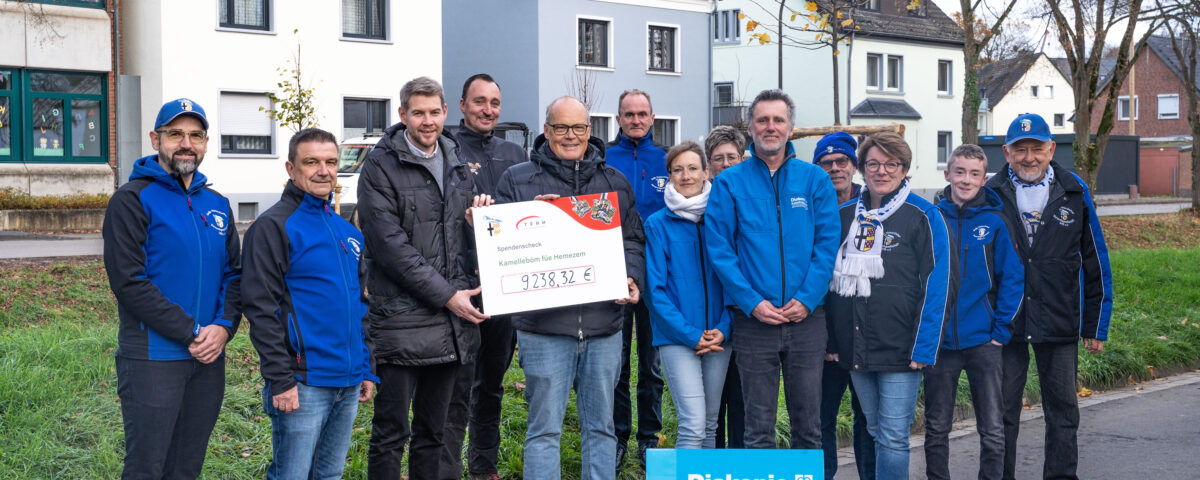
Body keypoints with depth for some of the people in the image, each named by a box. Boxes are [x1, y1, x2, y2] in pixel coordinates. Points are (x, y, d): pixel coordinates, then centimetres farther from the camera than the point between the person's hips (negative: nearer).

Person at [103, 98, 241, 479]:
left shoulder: (216, 204, 13)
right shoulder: (132, 200, -7)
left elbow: (234, 273, 12)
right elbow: (129, 281, -15)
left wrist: (224, 327, -7)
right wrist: (192, 332, -17)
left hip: (209, 360, 6)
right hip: (152, 358, -6)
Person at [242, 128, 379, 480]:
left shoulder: (347, 230, 15)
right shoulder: (273, 226, -8)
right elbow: (261, 308, -13)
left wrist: (368, 370, 15)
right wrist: (280, 379, -17)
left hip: (349, 384, 7)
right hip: (303, 383, -7)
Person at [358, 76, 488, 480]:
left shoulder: (456, 165, 14)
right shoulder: (381, 166, -7)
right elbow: (389, 244, -14)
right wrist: (446, 295, -15)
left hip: (453, 319, 6)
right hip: (402, 321, -6)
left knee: (433, 431, 15)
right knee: (391, 433, 0)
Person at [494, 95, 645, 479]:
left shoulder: (614, 182, 14)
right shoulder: (517, 180, 5)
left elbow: (633, 240, 16)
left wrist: (632, 280, -2)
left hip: (603, 324, 3)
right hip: (543, 324, -3)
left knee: (600, 426, 12)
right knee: (544, 428, 1)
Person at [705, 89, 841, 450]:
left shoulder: (815, 180, 6)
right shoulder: (730, 183, 2)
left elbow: (827, 244, 1)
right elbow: (718, 248, -3)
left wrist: (806, 299, -11)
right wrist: (752, 302, -13)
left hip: (806, 320, 1)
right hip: (753, 321, -1)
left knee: (808, 423, 9)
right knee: (758, 427, 5)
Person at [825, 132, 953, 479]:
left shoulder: (923, 216, -4)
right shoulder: (843, 216, 11)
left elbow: (938, 285, -8)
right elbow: (828, 279, 16)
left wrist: (923, 347, -14)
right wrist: (829, 339, 10)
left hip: (900, 349, -5)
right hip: (855, 348, 5)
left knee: (893, 438, -4)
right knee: (876, 433, 14)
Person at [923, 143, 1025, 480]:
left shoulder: (995, 222, -3)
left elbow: (1013, 279, -2)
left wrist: (1000, 332, -6)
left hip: (983, 342, -1)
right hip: (938, 341, 1)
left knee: (992, 428, 5)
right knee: (937, 428, 10)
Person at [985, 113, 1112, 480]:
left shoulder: (1074, 192, 2)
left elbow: (1096, 264, 6)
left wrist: (1096, 326, 6)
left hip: (1060, 325, 1)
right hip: (1004, 324, -1)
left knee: (1062, 411, 9)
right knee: (1002, 412, 7)